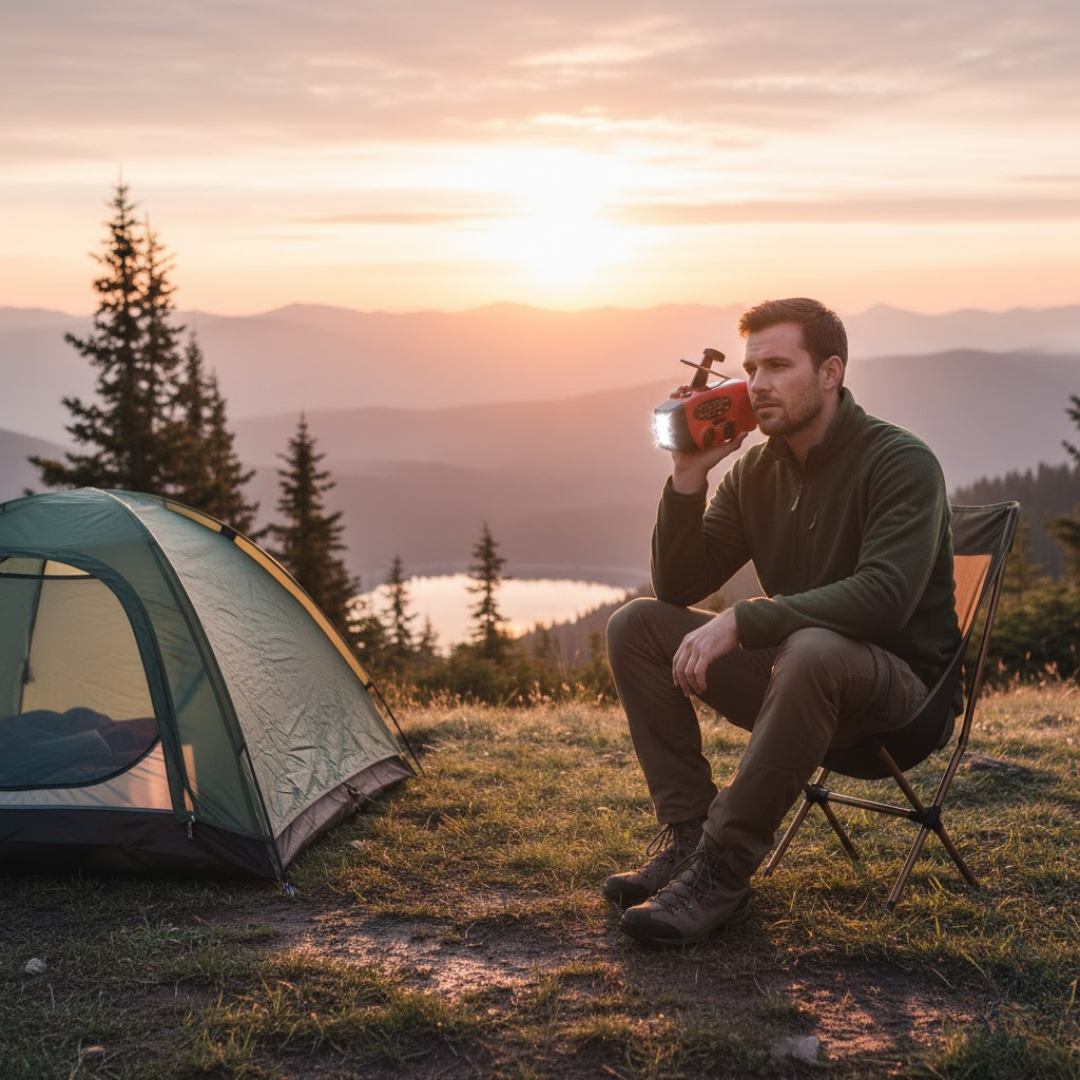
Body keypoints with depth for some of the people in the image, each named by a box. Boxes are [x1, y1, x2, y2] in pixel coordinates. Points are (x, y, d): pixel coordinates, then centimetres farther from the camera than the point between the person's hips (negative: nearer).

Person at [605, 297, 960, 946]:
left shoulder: (901, 462, -14)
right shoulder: (755, 471, 6)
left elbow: (883, 597, -30)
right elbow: (678, 587, 3)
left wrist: (741, 622, -34)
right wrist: (689, 475, -10)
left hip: (900, 682, -6)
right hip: (792, 675, 7)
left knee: (812, 649, -40)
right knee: (637, 625, -7)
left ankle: (722, 871, -31)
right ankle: (688, 835, -13)